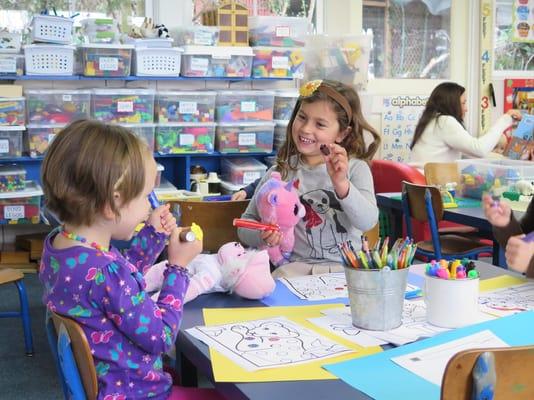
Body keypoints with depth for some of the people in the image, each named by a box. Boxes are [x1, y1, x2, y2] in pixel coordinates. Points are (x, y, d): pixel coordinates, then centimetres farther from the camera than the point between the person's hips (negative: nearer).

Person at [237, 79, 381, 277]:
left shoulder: (356, 169, 0)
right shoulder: (279, 173, 4)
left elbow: (368, 222, -14)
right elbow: (246, 222, 10)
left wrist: (341, 184, -29)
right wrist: (263, 236, -12)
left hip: (348, 267, 0)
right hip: (296, 266, 0)